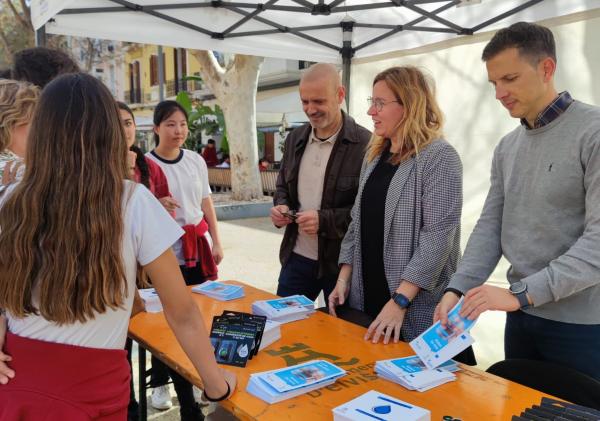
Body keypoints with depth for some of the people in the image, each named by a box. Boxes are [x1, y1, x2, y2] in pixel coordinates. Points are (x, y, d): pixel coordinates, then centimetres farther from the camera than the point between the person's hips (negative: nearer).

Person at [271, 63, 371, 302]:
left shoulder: (365, 144, -14)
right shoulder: (295, 138, 7)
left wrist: (325, 220, -23)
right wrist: (281, 206, -3)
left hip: (342, 262, -5)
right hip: (297, 257, 5)